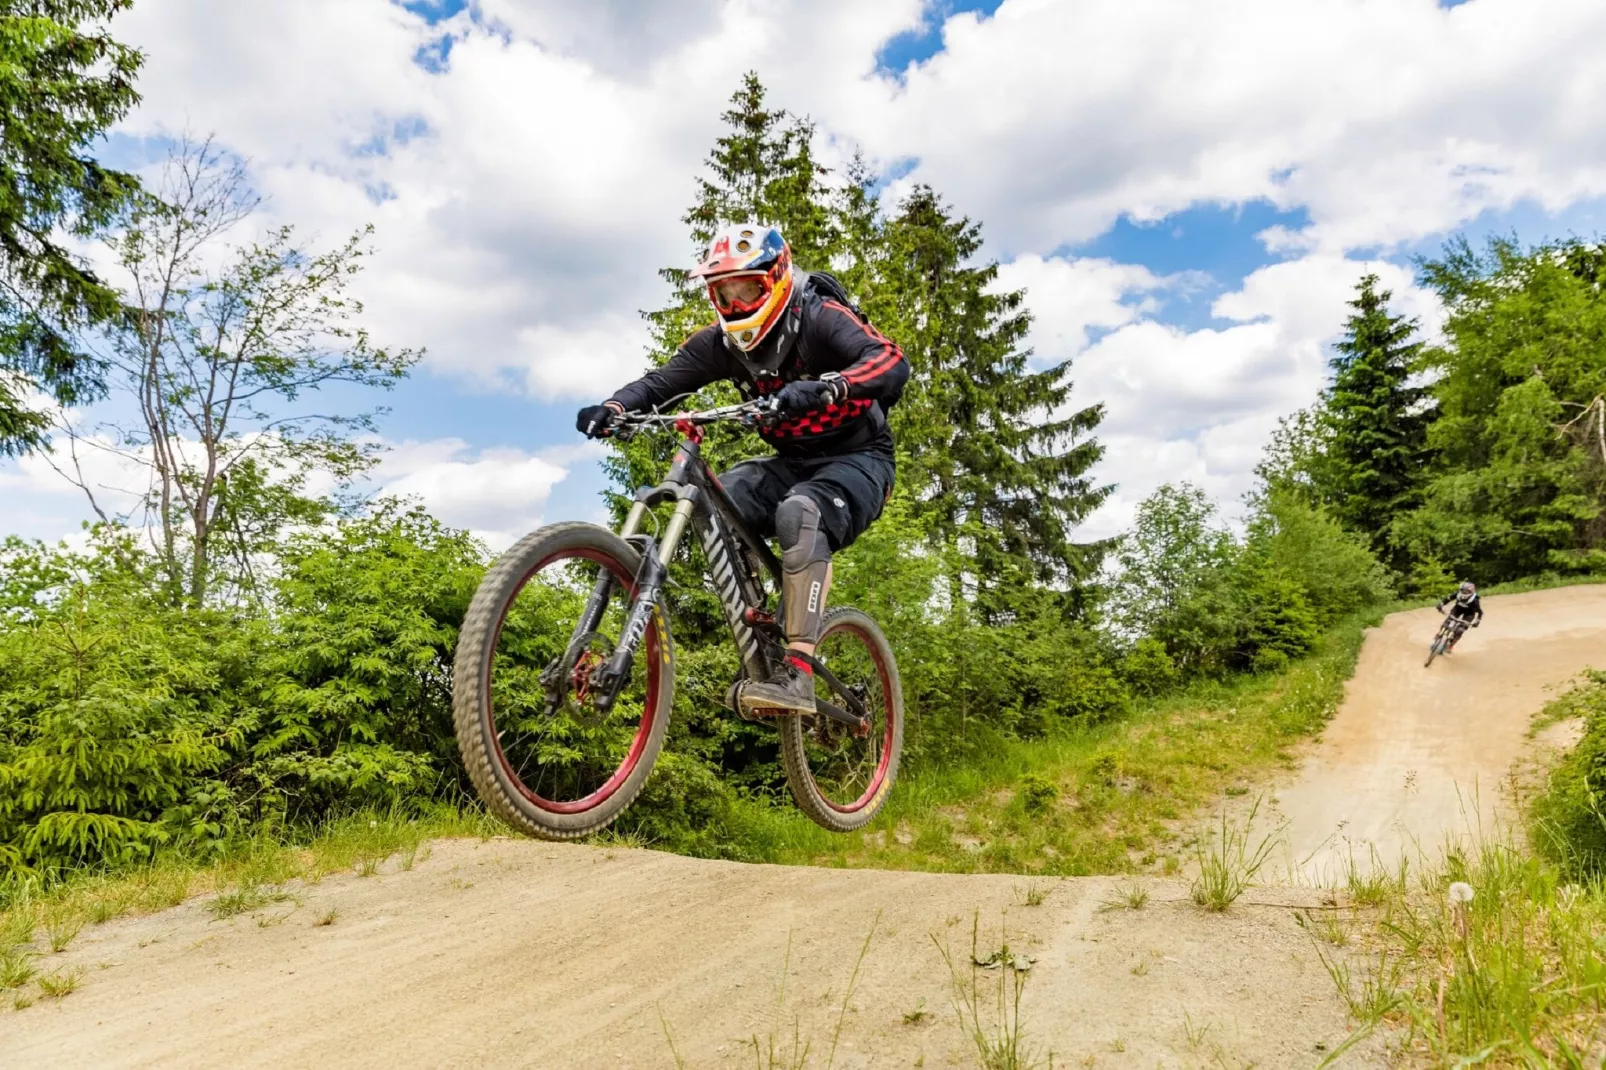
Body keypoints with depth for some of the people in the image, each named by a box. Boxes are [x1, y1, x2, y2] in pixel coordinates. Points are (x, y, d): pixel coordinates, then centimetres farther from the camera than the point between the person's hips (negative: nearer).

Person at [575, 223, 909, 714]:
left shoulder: (820, 318, -19)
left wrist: (824, 387, -53)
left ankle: (797, 676, -38)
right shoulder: (721, 341, -2)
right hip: (793, 461, 6)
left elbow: (893, 361, -35)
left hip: (856, 457, -6)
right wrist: (613, 407, -28)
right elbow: (660, 381, -6)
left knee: (799, 512, -36)